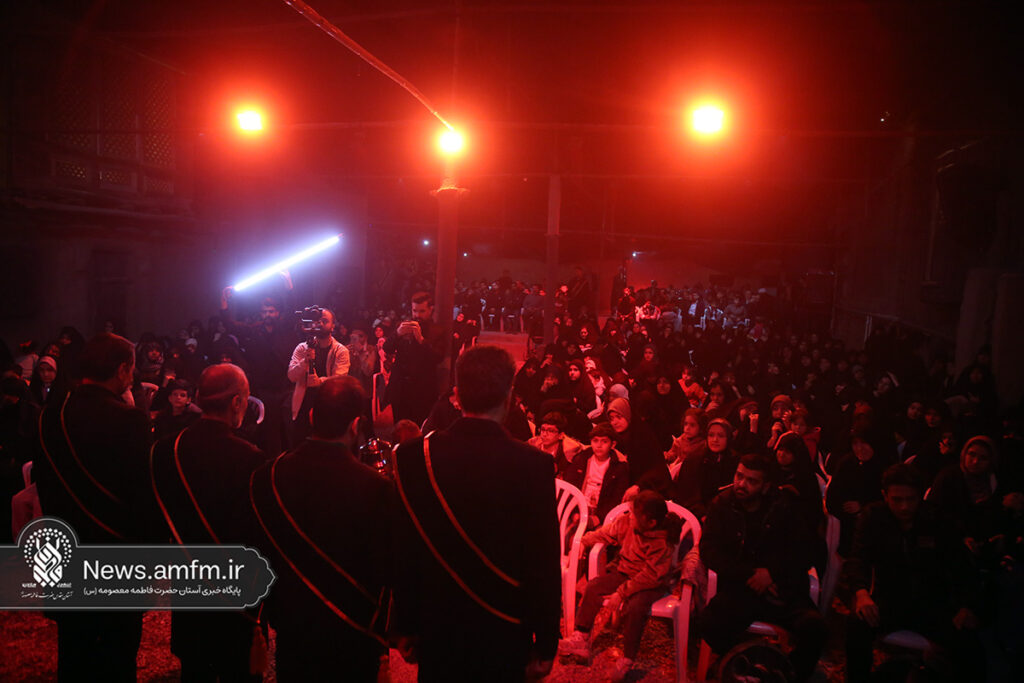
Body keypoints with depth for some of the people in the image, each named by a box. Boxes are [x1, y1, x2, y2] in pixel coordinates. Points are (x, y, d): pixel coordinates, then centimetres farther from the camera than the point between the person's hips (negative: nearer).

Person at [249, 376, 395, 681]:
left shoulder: (266, 476, -16)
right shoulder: (375, 486, -28)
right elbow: (386, 567, -19)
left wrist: (271, 612, 12)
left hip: (292, 626, 3)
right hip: (355, 633, -2)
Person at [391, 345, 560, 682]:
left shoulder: (413, 456, -13)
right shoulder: (533, 465, -20)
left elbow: (402, 552, -5)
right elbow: (544, 565, -14)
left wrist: (405, 626, 8)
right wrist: (545, 645, -1)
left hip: (436, 631, 2)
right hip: (504, 638, -1)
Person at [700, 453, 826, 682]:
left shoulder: (783, 508, 6)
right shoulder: (721, 505, 4)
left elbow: (804, 552, 2)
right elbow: (709, 551, -1)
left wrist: (772, 572, -13)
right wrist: (749, 574, -11)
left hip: (783, 589, 0)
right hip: (738, 589, 0)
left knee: (814, 626, -29)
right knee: (710, 622, -29)